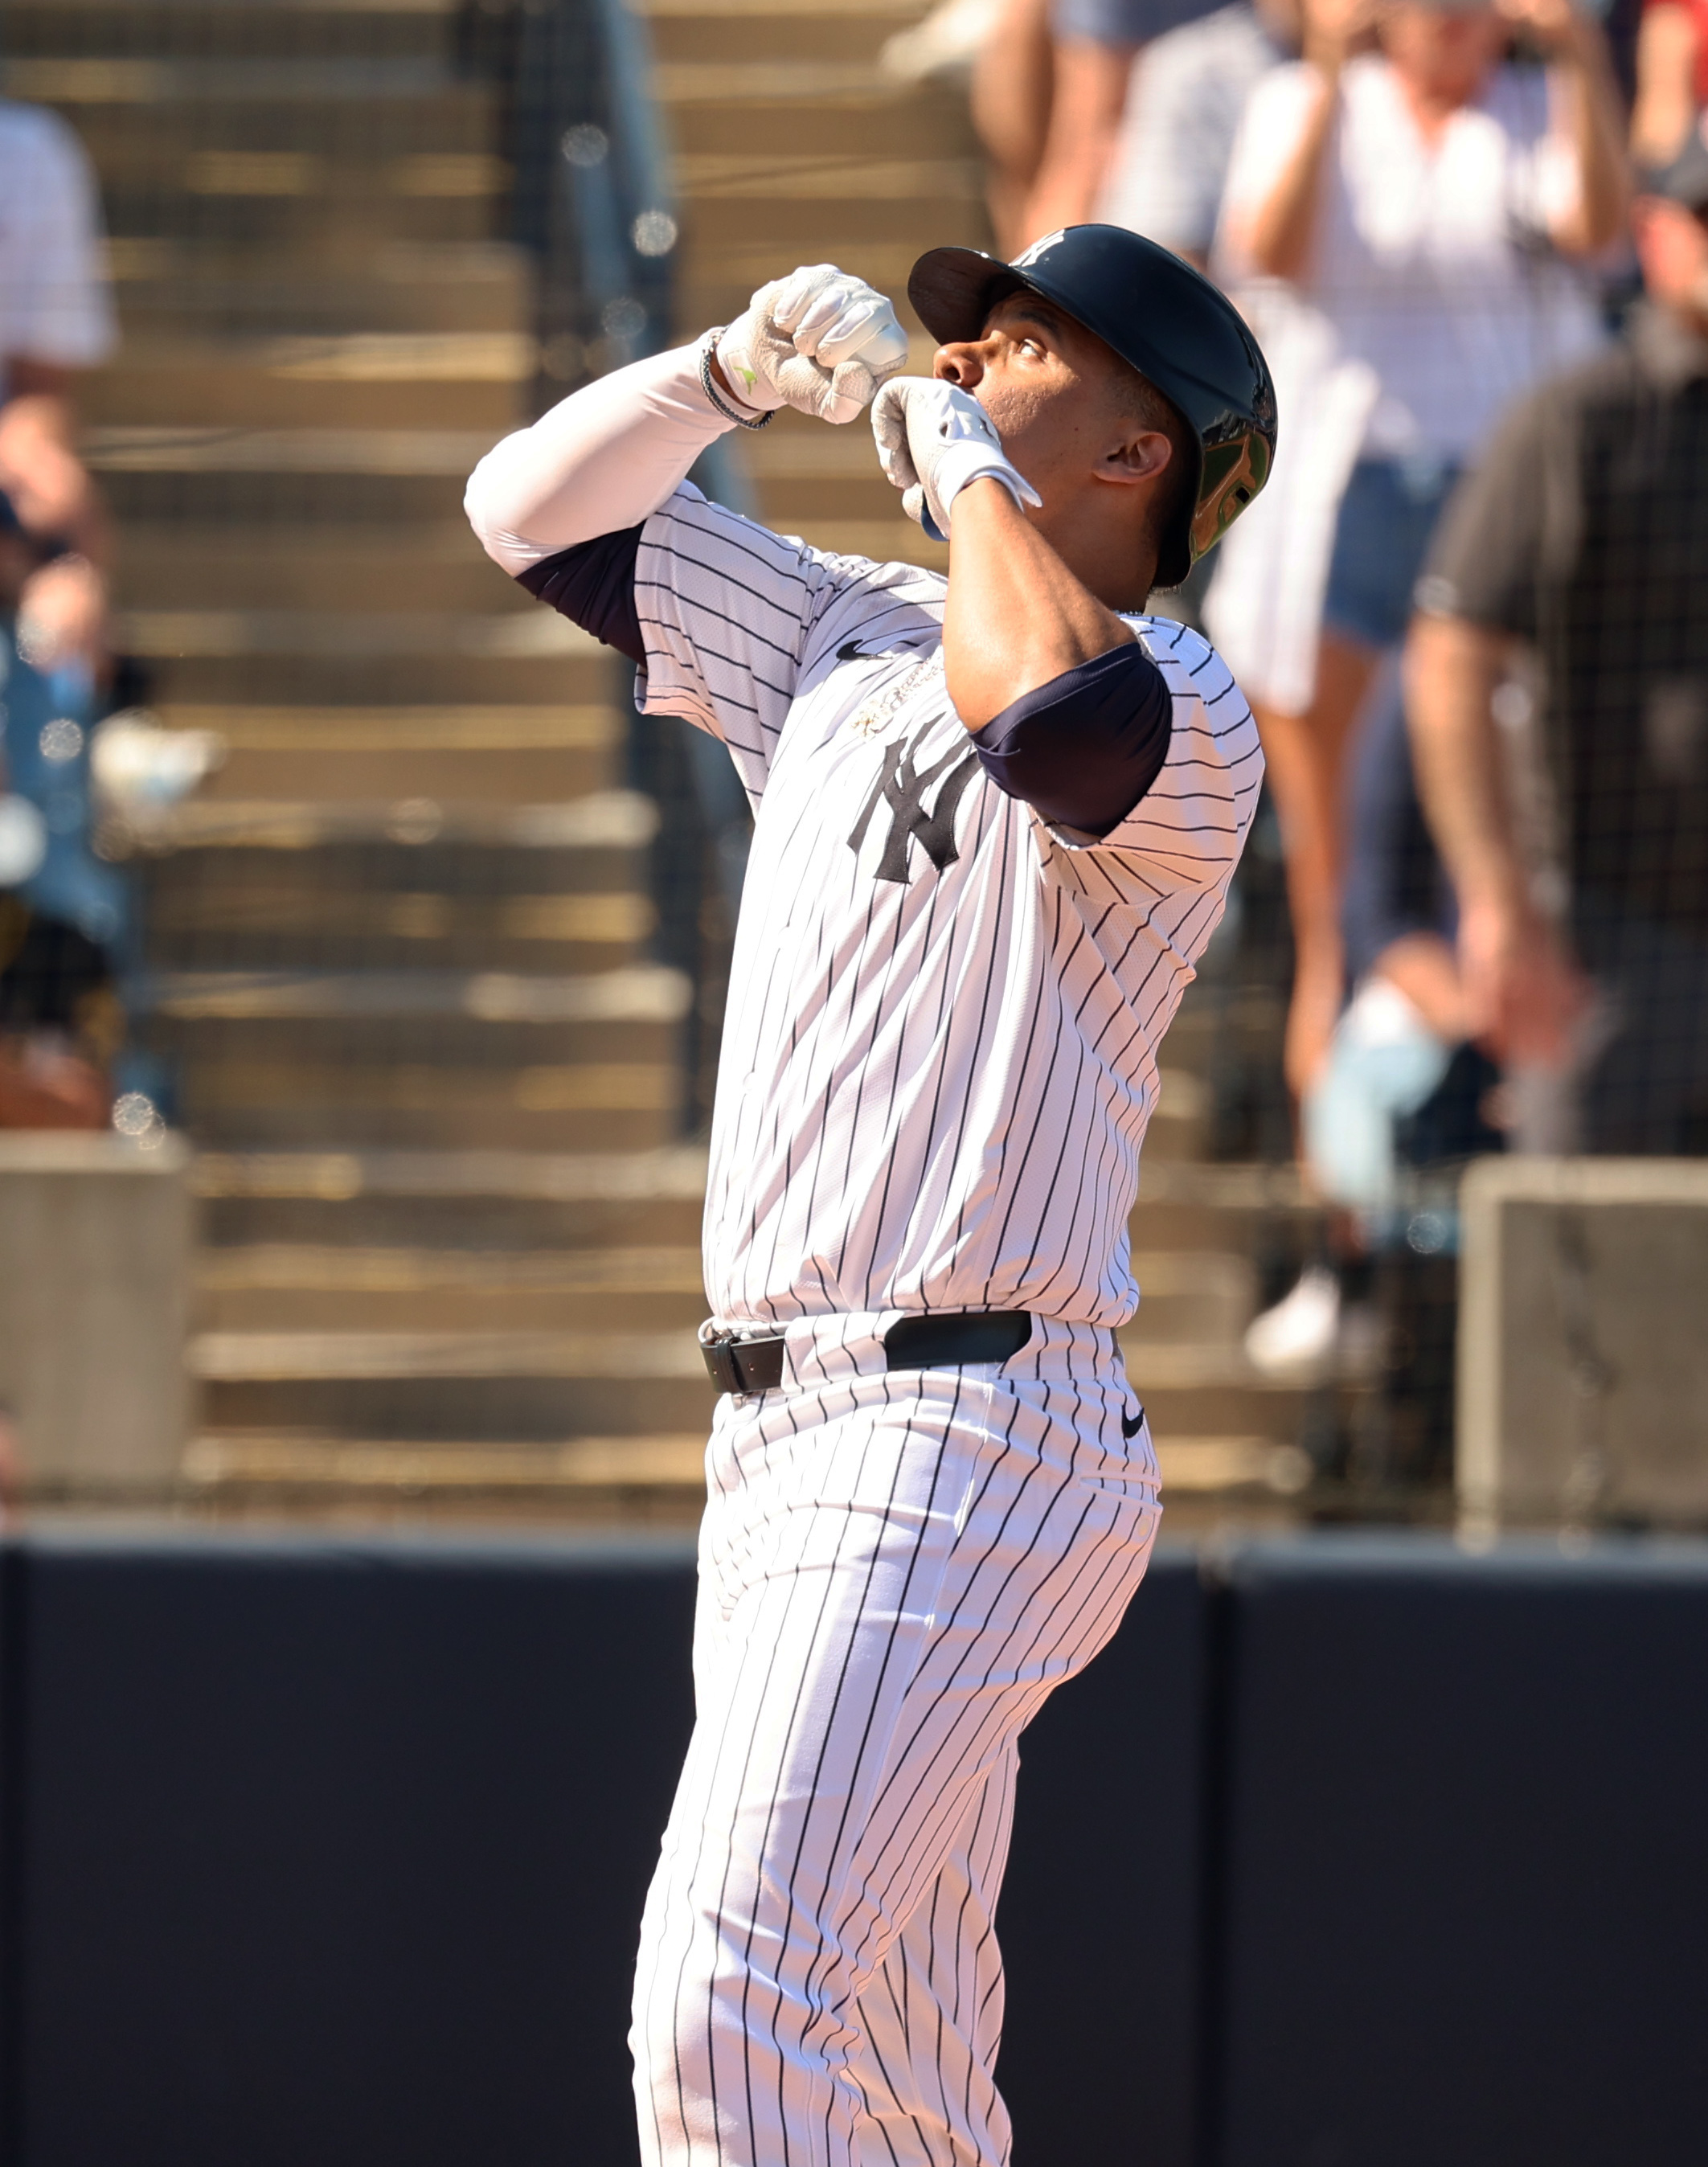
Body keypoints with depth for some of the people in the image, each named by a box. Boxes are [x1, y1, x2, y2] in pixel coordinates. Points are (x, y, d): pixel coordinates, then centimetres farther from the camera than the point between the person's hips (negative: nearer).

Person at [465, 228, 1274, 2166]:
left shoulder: (1181, 718, -8)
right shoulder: (847, 640, 18)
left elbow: (1051, 705, -32)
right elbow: (536, 511, 22)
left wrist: (968, 465, -14)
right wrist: (736, 375, 5)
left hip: (968, 1438, -9)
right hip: (779, 1433, 9)